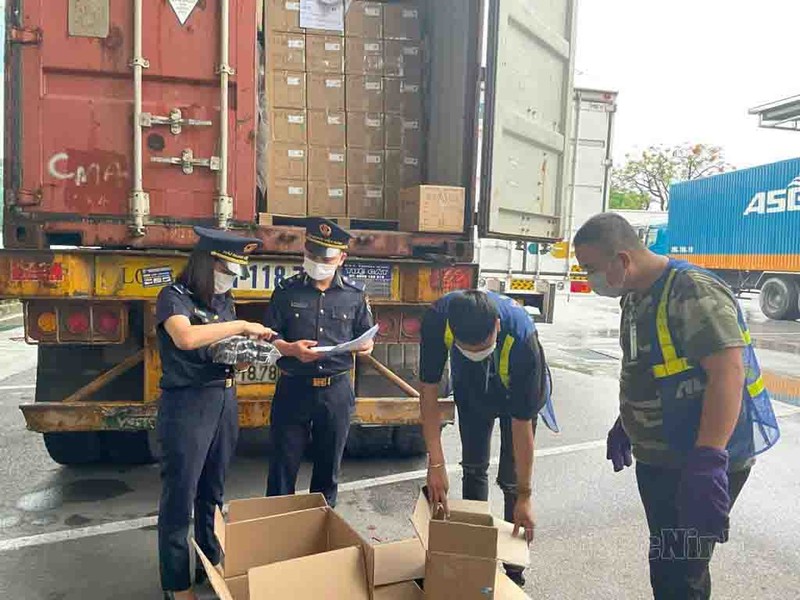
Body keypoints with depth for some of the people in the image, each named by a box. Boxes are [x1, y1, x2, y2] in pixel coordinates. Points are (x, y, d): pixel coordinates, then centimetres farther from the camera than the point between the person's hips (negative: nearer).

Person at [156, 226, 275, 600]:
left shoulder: (223, 300, 11)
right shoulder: (174, 296, -11)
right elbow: (185, 337, -31)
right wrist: (241, 325, -23)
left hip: (225, 399, 7)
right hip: (186, 403, -7)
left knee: (214, 490, 17)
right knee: (179, 494, 4)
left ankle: (212, 563, 34)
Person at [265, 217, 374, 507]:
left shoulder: (355, 294, 3)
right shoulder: (287, 290, -1)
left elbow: (367, 339, 10)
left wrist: (364, 345, -13)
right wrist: (291, 349, -19)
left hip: (336, 390, 2)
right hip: (293, 388, -1)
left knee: (328, 466, 15)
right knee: (283, 464, 8)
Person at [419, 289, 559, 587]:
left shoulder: (522, 337, -42)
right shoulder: (438, 319, -37)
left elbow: (521, 423, -33)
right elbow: (428, 389, -26)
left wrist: (525, 496, -24)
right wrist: (436, 463, -28)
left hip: (518, 391, -2)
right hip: (471, 388, 3)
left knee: (511, 479, -2)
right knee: (473, 467, 10)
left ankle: (513, 565, 17)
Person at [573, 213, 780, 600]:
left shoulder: (693, 292, -21)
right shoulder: (635, 296, 8)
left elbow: (729, 371, -29)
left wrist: (708, 461, -34)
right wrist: (624, 425, 23)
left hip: (698, 463, -9)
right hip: (656, 457, 9)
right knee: (666, 563, 20)